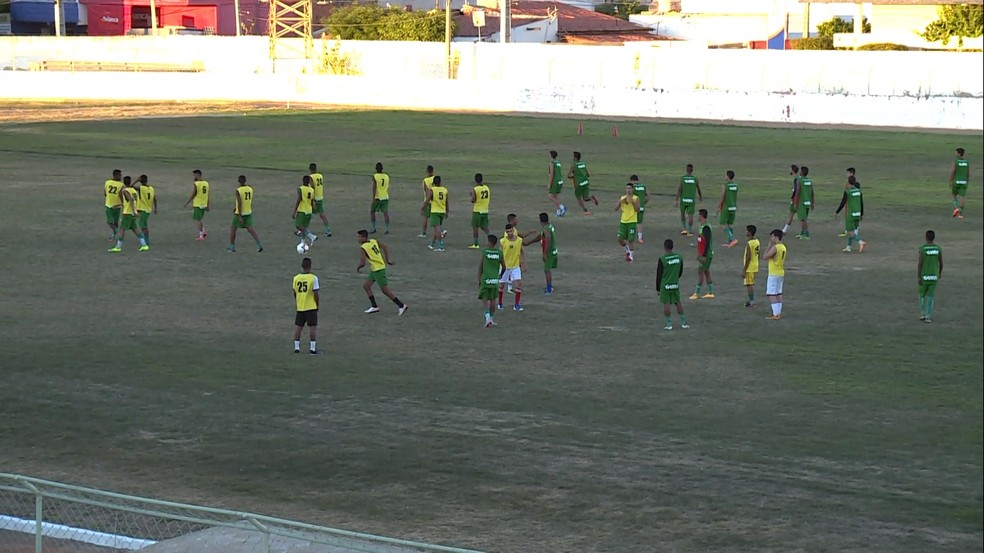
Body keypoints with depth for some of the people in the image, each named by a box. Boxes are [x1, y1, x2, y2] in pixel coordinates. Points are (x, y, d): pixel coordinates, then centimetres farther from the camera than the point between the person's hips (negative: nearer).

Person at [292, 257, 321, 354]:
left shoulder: (296, 278, -1)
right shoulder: (313, 278, -13)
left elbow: (295, 293, 9)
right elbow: (316, 293, -12)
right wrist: (318, 304, 3)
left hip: (300, 307, 4)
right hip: (311, 306, -4)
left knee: (298, 327, 12)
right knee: (313, 327, 2)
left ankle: (296, 347, 13)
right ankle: (312, 348, 0)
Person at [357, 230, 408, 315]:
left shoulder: (362, 248, -19)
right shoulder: (373, 241, 5)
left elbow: (362, 263, -21)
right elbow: (385, 247, 11)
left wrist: (358, 268, 1)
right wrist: (388, 259, 14)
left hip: (378, 270, -9)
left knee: (385, 291, -1)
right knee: (365, 286, 14)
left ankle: (401, 306, 6)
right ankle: (374, 307, 18)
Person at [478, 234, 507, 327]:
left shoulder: (484, 252, -6)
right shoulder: (499, 253, 2)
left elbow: (480, 266, -4)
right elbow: (504, 267, 9)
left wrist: (479, 280, 4)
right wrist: (500, 275, 29)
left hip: (485, 279, -3)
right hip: (495, 280, 3)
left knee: (484, 299, 0)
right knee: (492, 300, 13)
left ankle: (487, 318, -17)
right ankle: (491, 319, 20)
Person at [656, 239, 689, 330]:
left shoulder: (662, 259, -14)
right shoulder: (679, 257, 0)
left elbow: (659, 275, -8)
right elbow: (680, 272, 11)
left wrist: (658, 288, 1)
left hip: (665, 285, -5)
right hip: (675, 285, 5)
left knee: (666, 303, 2)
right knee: (678, 302, 14)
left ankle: (669, 324, 2)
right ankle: (683, 323, 17)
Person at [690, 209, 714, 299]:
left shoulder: (706, 227, -19)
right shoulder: (702, 227, 12)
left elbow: (707, 242, -22)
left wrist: (704, 255, -23)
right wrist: (699, 254, 21)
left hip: (706, 254, -10)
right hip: (703, 254, 10)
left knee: (700, 272, -7)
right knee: (706, 272, 11)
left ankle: (697, 293, -4)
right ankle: (710, 293, 15)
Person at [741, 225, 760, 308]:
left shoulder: (749, 243, -21)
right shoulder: (757, 241, 6)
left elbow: (748, 257, -23)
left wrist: (744, 270, -20)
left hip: (749, 267, -9)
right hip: (755, 265, 9)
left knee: (749, 284, -2)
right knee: (752, 284, 19)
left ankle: (752, 302, 0)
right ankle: (752, 300, 26)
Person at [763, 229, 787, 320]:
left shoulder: (775, 248, -19)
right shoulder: (783, 247, 8)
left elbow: (765, 257, -14)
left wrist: (770, 246, -9)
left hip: (774, 274, -9)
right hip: (781, 273, 9)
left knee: (771, 295, -6)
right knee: (778, 294, 14)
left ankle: (776, 314, -11)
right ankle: (779, 313, 16)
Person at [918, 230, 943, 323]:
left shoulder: (922, 249, -13)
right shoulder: (939, 249, -5)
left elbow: (920, 264, -14)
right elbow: (941, 263, 5)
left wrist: (919, 277, -9)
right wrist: (940, 273, 23)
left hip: (924, 276, -2)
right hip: (934, 276, 2)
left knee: (922, 294, 19)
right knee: (930, 296, 9)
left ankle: (924, 314, 16)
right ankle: (928, 317, 4)